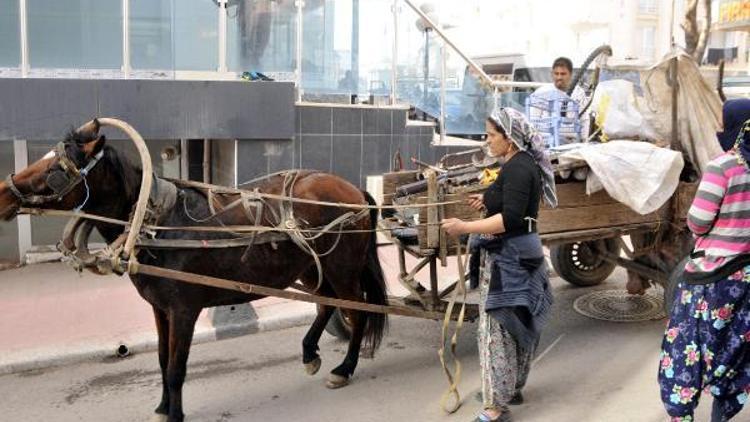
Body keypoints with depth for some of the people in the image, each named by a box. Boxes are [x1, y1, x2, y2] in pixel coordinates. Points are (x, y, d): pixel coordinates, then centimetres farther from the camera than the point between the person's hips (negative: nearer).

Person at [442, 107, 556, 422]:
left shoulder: (517, 168, -19)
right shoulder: (525, 163, 12)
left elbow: (510, 219, -26)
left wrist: (465, 228, -29)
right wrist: (489, 201, 11)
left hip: (507, 256, -11)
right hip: (519, 251, 11)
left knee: (496, 328, -5)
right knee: (517, 322, 20)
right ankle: (513, 387, 35)